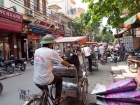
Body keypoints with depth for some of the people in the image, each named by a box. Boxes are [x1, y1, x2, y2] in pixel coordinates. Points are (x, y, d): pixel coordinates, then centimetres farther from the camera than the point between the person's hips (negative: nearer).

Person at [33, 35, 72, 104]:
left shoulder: (37, 51, 2)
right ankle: (57, 98, 28)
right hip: (45, 81, -5)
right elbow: (63, 62, 0)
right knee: (59, 78, 22)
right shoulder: (52, 52, -13)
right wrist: (69, 65, 19)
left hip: (36, 81, 6)